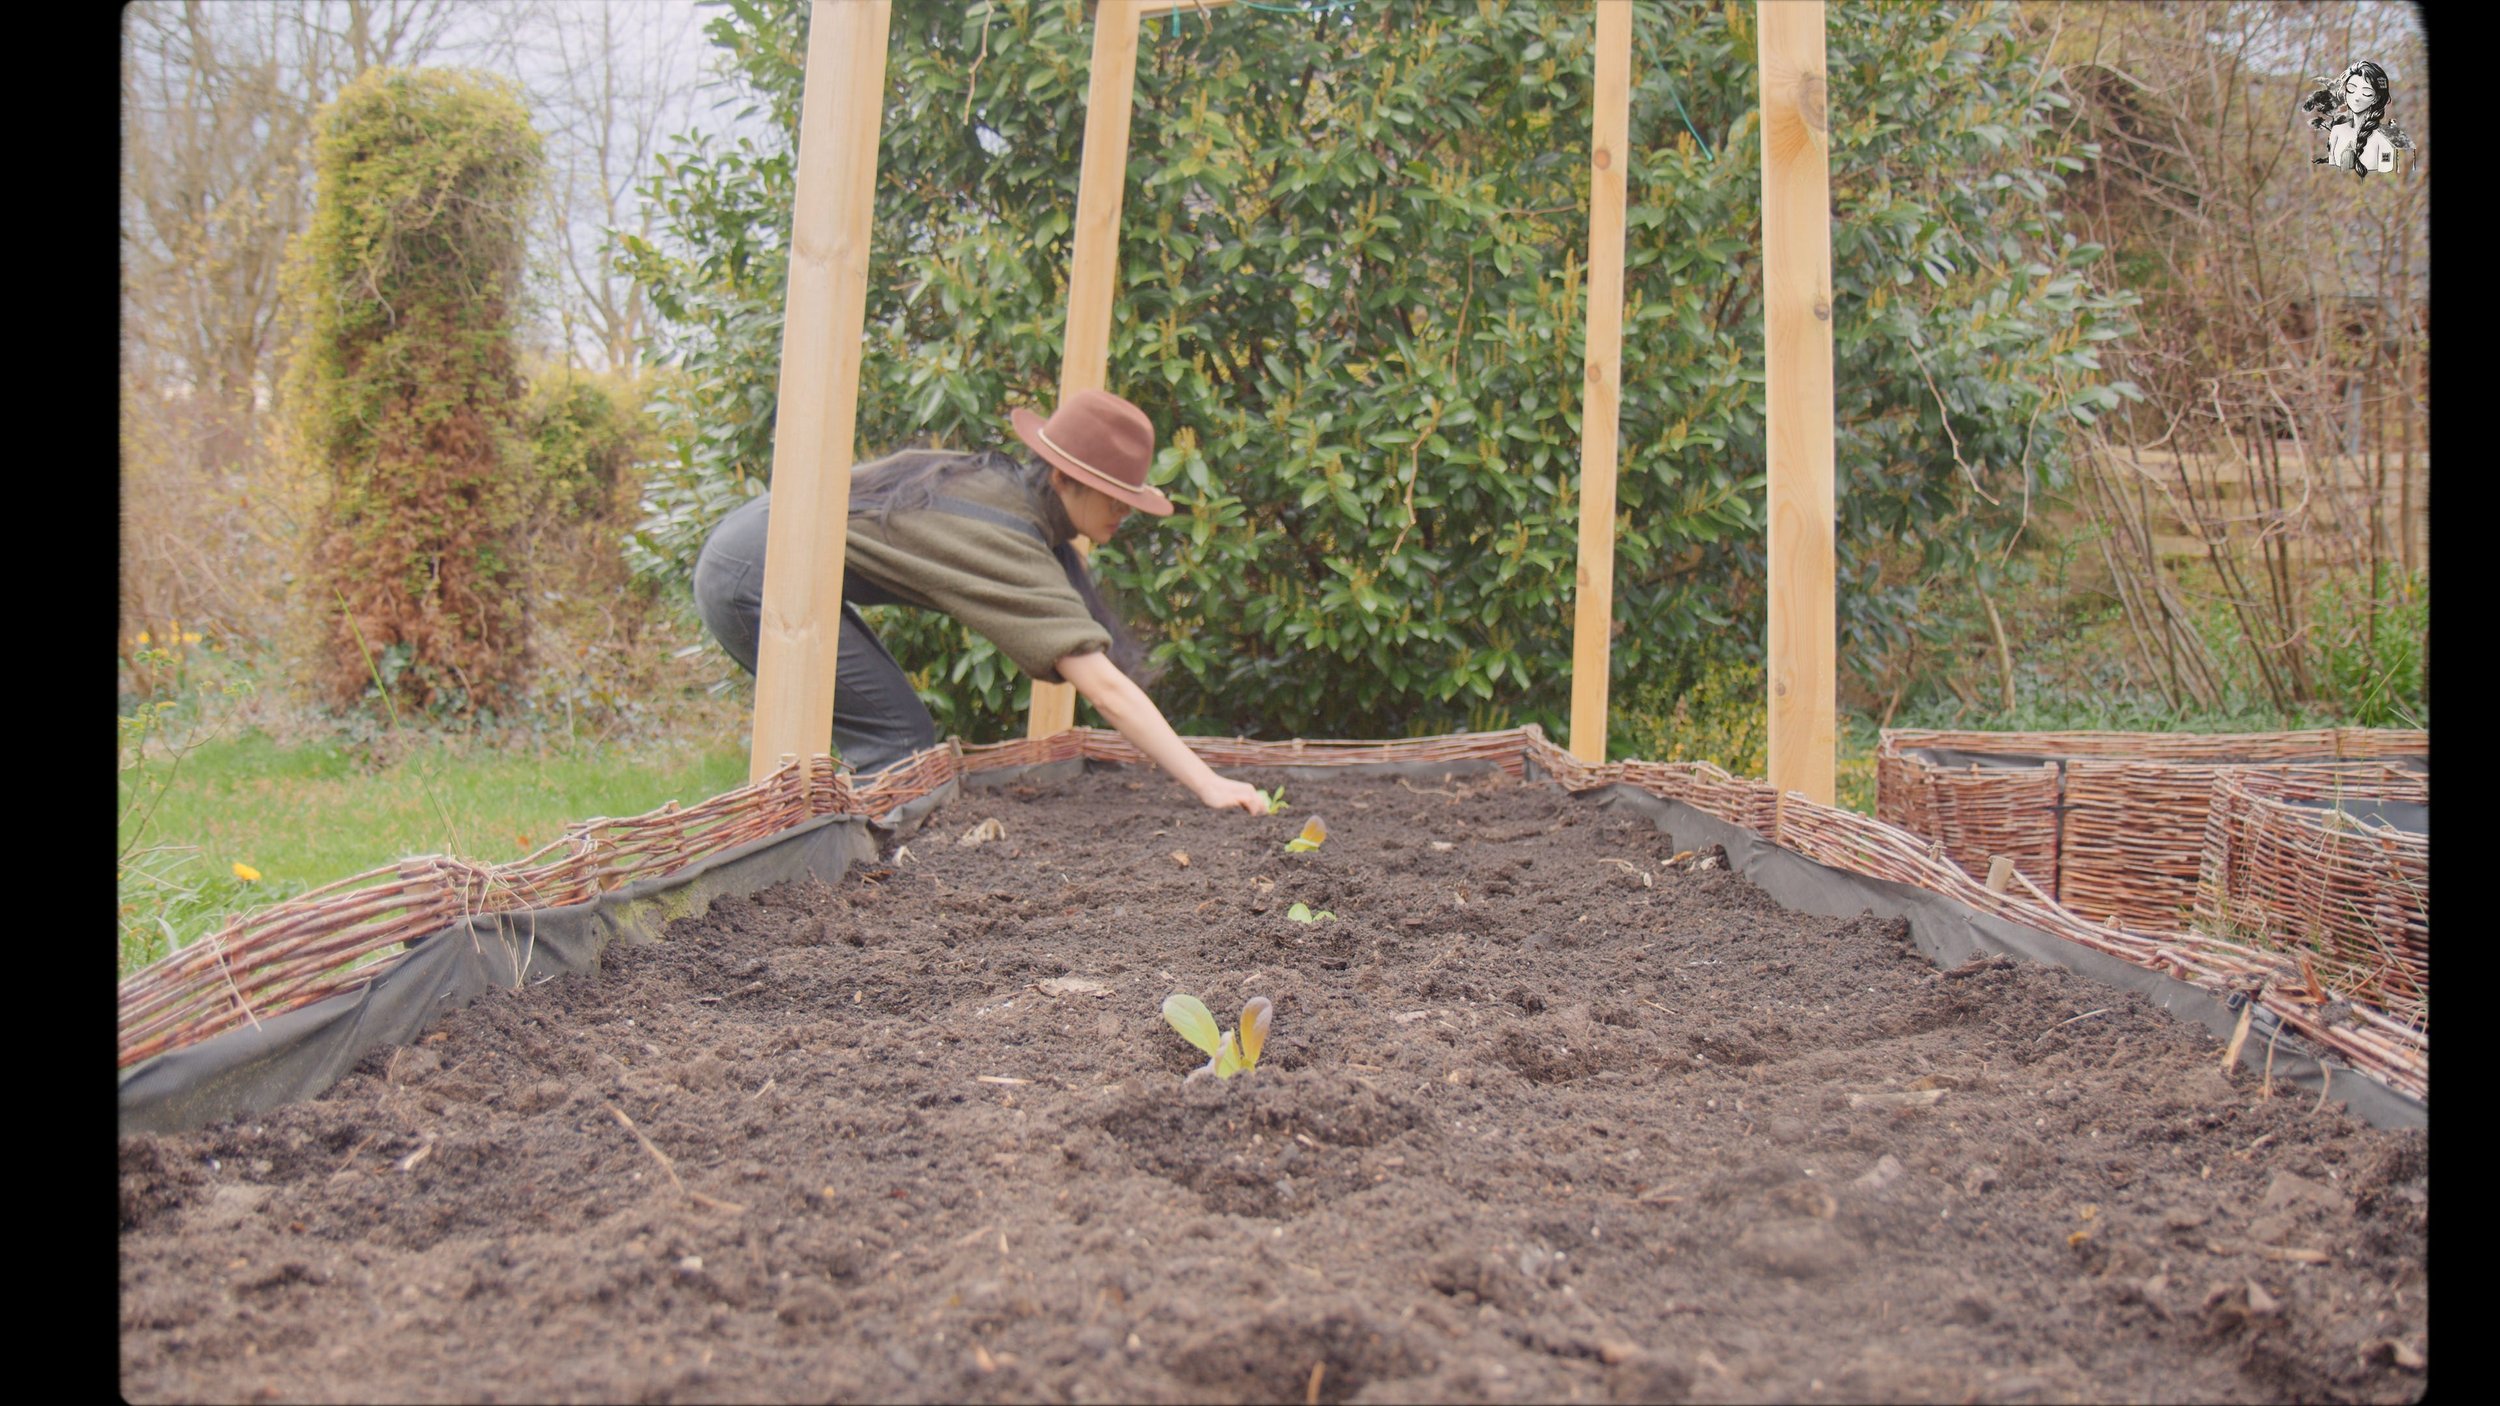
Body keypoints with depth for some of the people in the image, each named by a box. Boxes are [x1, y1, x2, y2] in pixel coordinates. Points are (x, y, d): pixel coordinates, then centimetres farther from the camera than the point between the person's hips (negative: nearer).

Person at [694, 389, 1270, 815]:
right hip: (757, 575, -9)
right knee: (900, 746, -8)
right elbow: (1105, 688, -26)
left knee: (887, 737, 11)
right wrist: (1207, 784, -27)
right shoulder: (1009, 539, -21)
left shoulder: (997, 480, 5)